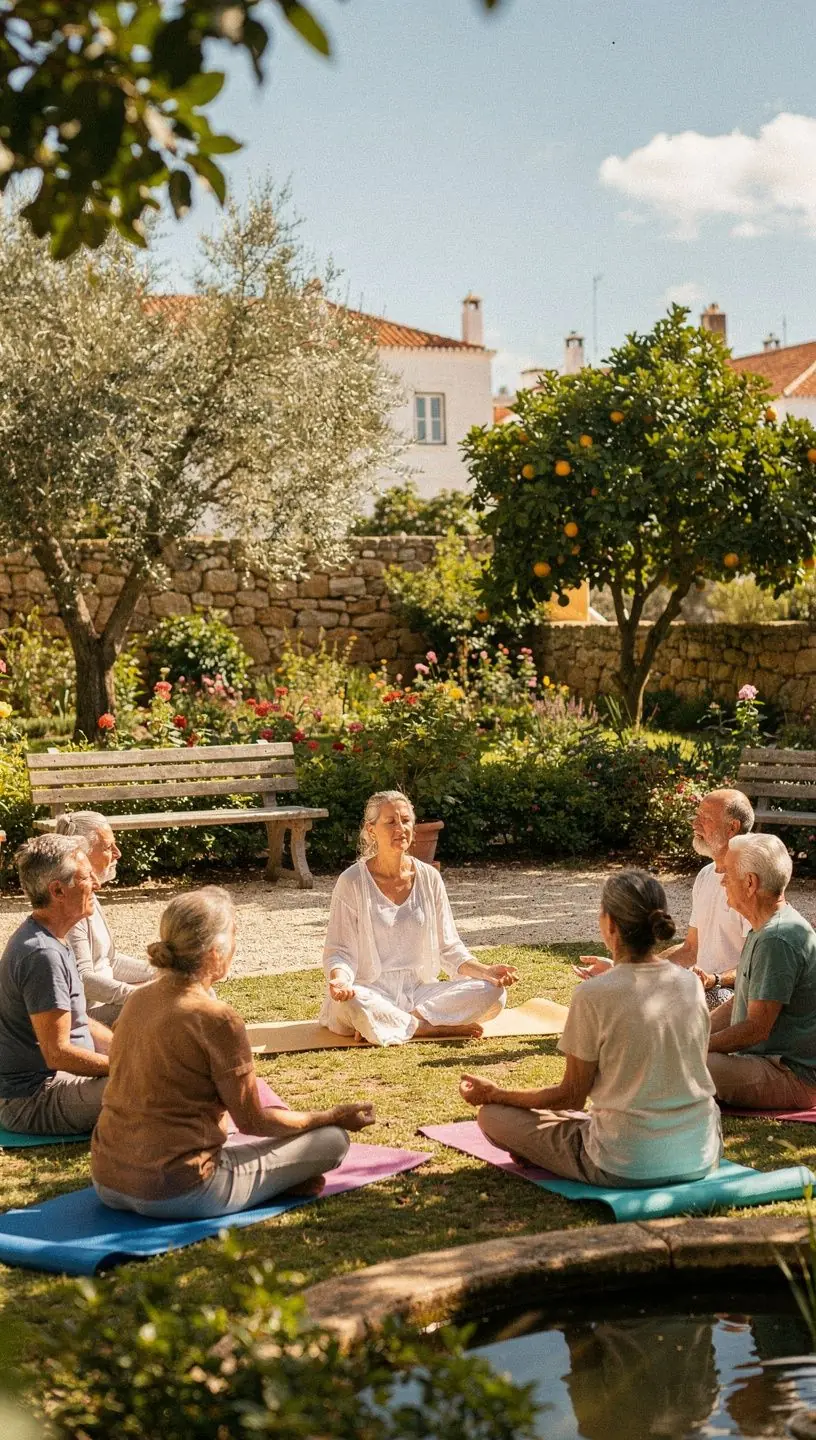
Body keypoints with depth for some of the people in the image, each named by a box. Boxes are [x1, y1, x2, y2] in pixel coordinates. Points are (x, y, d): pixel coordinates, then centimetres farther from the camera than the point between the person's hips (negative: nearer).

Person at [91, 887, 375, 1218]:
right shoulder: (217, 1019, -16)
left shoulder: (136, 1001, 6)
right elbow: (253, 1122, -7)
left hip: (108, 1185, 7)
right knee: (332, 1140, 0)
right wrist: (335, 1116, 8)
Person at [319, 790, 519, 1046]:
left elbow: (449, 948, 10)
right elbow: (339, 951, -6)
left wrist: (484, 971, -8)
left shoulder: (429, 878, 6)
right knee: (351, 1003, -40)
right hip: (372, 993, -4)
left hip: (420, 991, 4)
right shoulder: (352, 882, -5)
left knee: (493, 992, -18)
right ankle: (437, 1028, -18)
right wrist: (339, 980, -29)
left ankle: (387, 1024, -20)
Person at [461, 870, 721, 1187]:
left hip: (628, 1167, -6)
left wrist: (495, 1095, 7)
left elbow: (571, 1096, -8)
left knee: (493, 1115, 5)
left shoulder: (593, 996, -17)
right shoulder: (692, 984, -2)